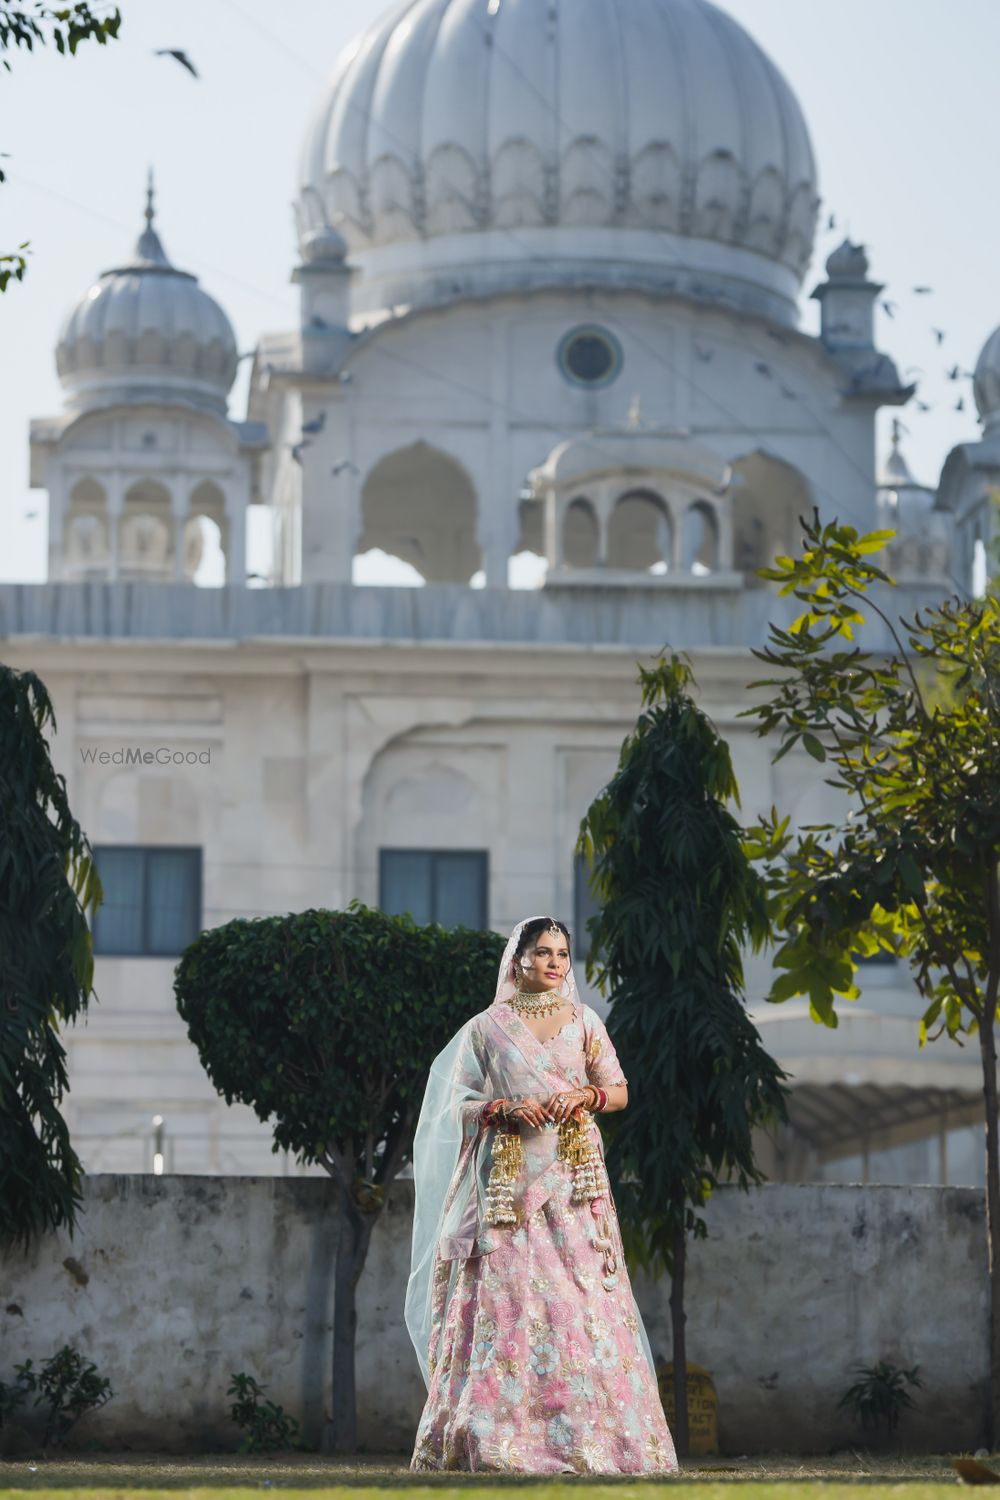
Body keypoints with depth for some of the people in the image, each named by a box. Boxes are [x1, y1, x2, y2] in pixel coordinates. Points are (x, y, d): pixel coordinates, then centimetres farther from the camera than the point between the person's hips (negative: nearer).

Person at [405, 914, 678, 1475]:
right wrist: (505, 1109, -12)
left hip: (571, 1176, 1)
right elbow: (459, 1103, 7)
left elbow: (619, 1091, 11)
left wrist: (585, 1095, -9)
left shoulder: (584, 1021, 12)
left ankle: (590, 1436, -7)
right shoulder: (487, 1027, 9)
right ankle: (499, 1439, -8)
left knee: (580, 1297, -8)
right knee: (505, 1298, -8)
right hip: (507, 1177, -1)